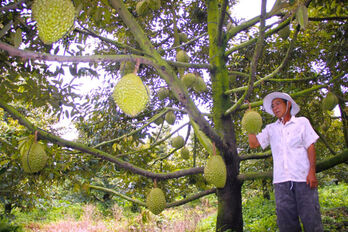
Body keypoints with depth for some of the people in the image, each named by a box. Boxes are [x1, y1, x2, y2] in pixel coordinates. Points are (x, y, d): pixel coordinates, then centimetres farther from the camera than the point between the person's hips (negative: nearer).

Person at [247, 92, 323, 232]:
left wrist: (312, 171, -7)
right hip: (281, 180, 3)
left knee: (310, 217, -4)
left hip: (303, 178, -2)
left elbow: (310, 147, 4)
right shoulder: (270, 129, 18)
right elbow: (253, 143, 7)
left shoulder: (302, 122, 11)